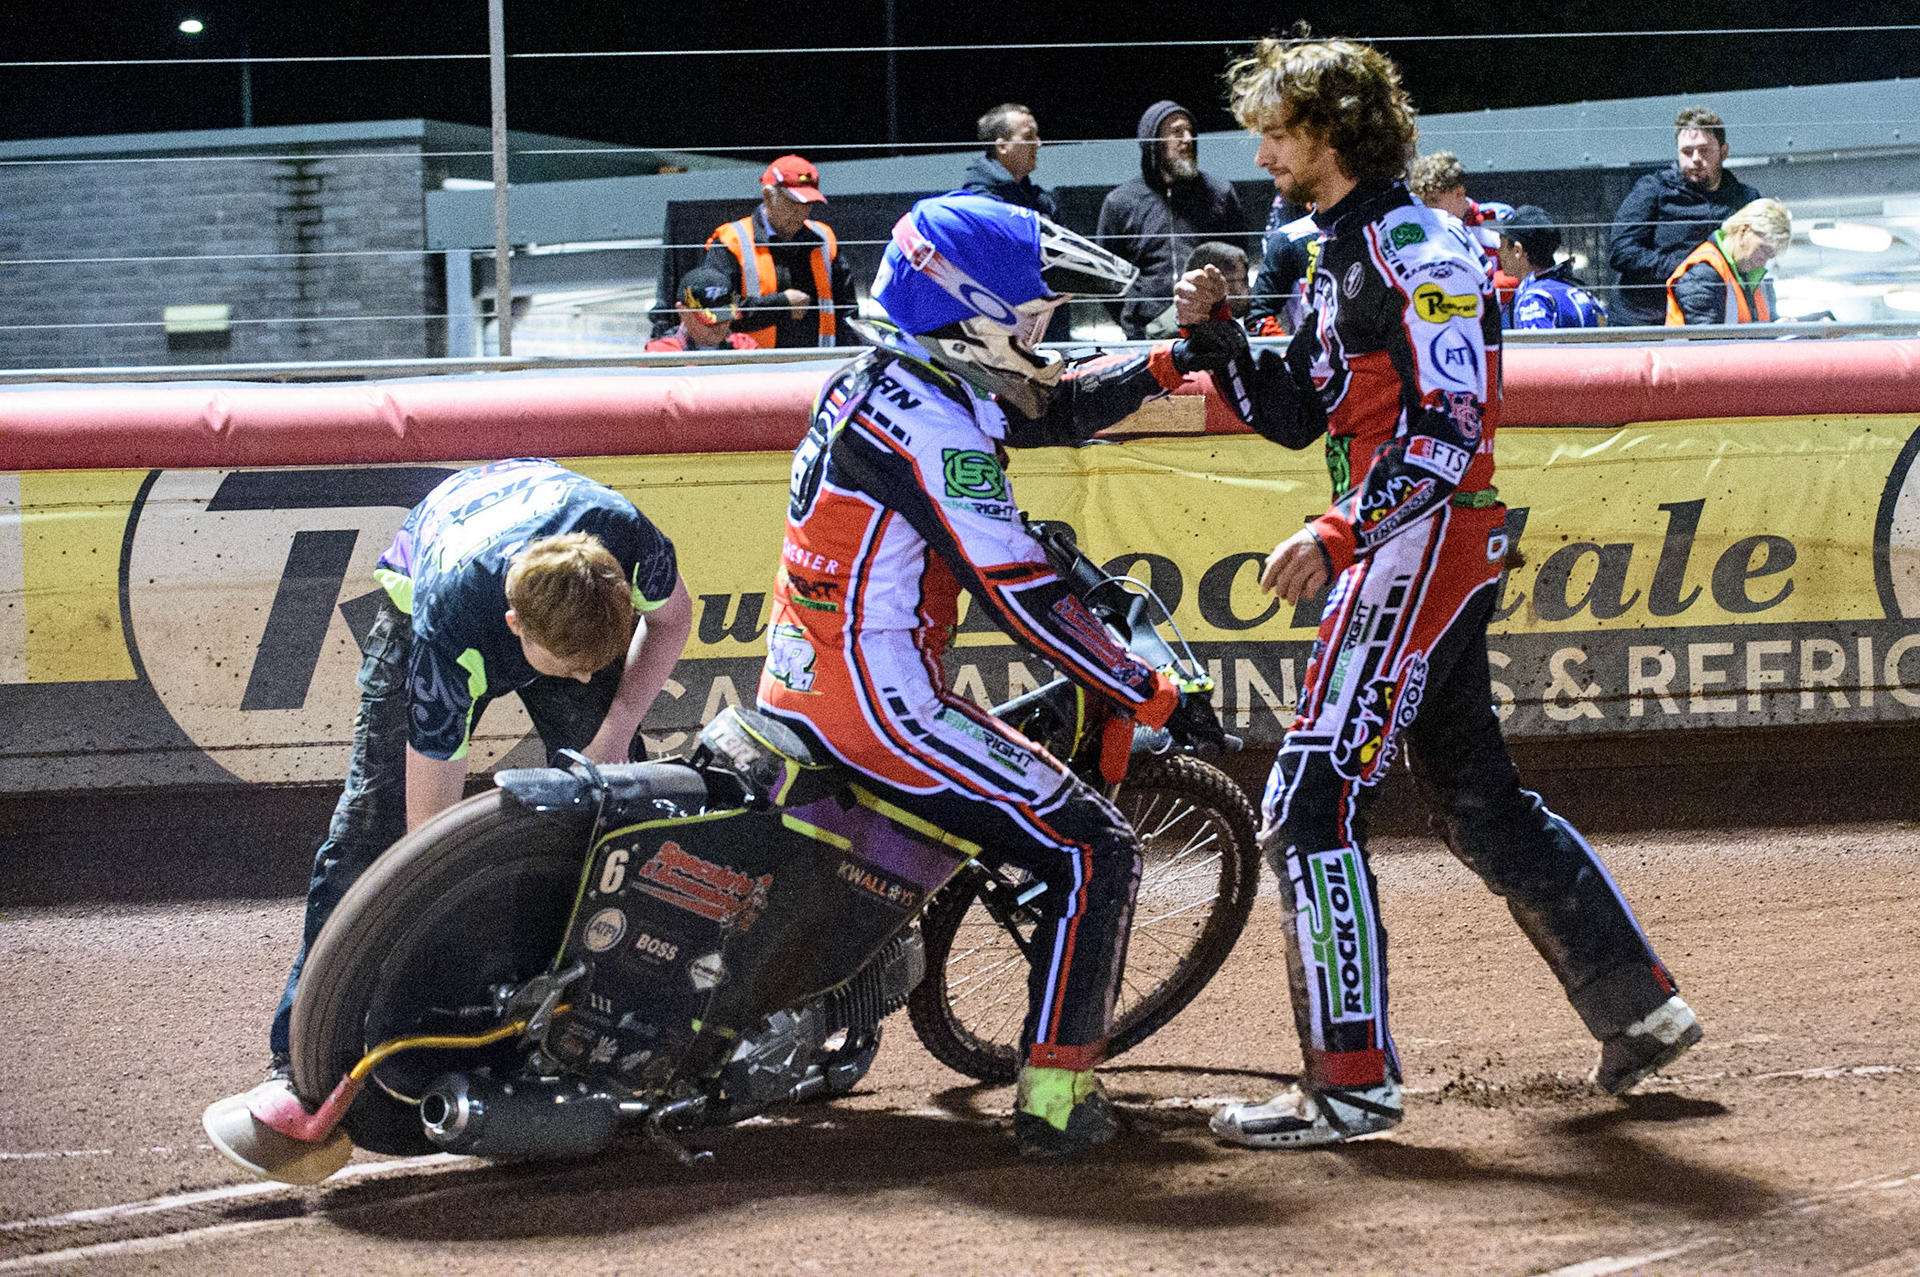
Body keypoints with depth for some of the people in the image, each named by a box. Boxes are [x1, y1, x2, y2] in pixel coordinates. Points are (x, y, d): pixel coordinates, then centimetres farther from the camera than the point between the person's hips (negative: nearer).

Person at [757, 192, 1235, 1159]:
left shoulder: (878, 376, 10)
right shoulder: (933, 426, -20)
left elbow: (1055, 406, 21)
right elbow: (1023, 600, -22)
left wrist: (1170, 363, 8)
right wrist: (1157, 700, -17)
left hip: (797, 690, 10)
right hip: (878, 704, -10)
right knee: (1092, 850, -6)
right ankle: (1055, 1094, -8)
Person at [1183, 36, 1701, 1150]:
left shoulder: (1417, 249, -13)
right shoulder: (1342, 255, 17)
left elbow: (1452, 424, -22)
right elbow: (1297, 418, 18)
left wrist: (1339, 535, -28)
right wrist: (1222, 337, 2)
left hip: (1424, 541, -11)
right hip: (1404, 548, 11)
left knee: (1310, 807, -13)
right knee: (1481, 801, 18)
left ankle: (1354, 1079, -12)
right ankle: (1639, 1007, 26)